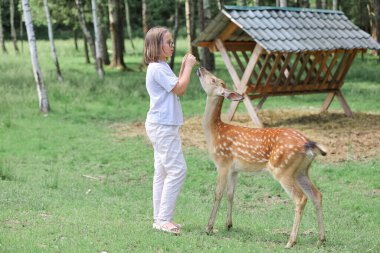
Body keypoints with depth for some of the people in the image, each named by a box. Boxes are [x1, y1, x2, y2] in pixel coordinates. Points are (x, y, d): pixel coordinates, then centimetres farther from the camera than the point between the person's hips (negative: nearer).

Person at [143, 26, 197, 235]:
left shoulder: (161, 67, 15)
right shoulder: (157, 68, -16)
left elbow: (178, 89, 18)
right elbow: (180, 88, -18)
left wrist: (184, 66, 11)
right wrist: (188, 66, -8)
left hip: (163, 125, 11)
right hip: (162, 126, -11)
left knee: (163, 171, 11)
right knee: (177, 169, -11)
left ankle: (160, 218, 15)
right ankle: (163, 219, -9)